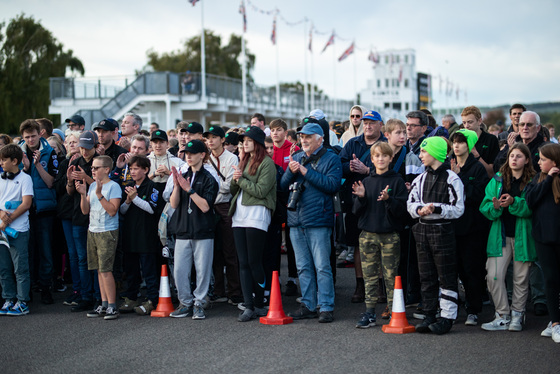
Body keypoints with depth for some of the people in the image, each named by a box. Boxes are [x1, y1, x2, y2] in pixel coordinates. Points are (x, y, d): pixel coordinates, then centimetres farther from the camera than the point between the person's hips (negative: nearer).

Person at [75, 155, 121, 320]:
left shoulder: (113, 186, -9)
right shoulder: (92, 185, 12)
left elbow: (113, 211, -19)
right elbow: (85, 210, 10)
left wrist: (99, 194, -23)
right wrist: (83, 194, -5)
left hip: (107, 232, -7)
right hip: (92, 231, 7)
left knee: (105, 270, -10)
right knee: (99, 269, 8)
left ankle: (112, 306, -6)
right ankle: (104, 305, 12)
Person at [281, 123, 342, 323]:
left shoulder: (331, 159, -2)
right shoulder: (297, 158, 16)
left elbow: (332, 185, -16)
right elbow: (283, 184, 13)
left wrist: (306, 172, -17)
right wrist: (291, 171, -8)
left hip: (318, 221, -6)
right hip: (296, 220, 6)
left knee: (322, 267, -6)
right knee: (303, 267, 11)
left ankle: (326, 307, -1)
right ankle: (308, 306, 18)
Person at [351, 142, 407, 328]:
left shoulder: (397, 181, 1)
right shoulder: (366, 181, 11)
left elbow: (402, 210, -6)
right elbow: (357, 211, 10)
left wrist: (388, 199, -22)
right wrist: (360, 197, -8)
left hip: (390, 235, -3)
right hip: (368, 234, 3)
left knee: (391, 277, -2)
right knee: (369, 276, 5)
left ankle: (393, 313, 5)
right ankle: (369, 314, 10)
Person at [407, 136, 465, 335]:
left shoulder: (451, 179, -8)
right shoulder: (420, 179, 12)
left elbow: (458, 209, -11)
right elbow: (411, 203, 10)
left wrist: (437, 209, -22)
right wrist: (420, 209, -11)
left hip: (443, 231, -7)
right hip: (422, 229, 7)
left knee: (447, 277, -2)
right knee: (427, 277, 11)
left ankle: (447, 317, 3)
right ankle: (429, 315, 19)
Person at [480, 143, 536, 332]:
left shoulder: (531, 182, 1)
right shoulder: (497, 180, 9)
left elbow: (532, 208, -12)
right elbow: (485, 207, 3)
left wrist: (514, 202, -25)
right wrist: (495, 206, -18)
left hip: (522, 236, -2)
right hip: (500, 236, 2)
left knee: (521, 278, 5)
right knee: (494, 276, -7)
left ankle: (517, 316, 20)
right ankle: (503, 316, 3)